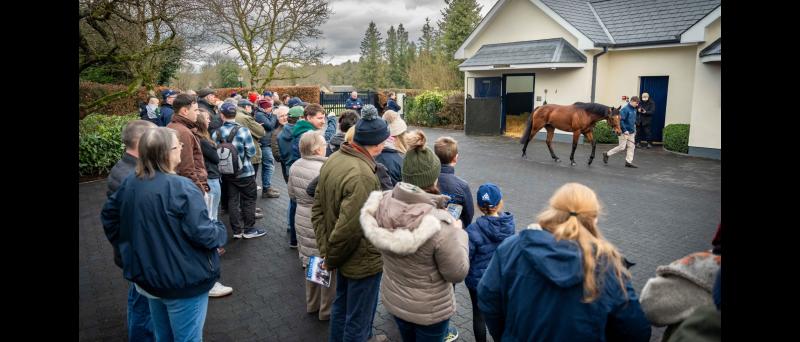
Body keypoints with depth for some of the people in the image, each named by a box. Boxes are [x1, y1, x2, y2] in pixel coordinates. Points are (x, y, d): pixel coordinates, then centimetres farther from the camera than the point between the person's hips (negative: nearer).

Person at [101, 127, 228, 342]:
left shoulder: (131, 183, -1)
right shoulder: (180, 188, -26)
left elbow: (108, 215, 13)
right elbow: (203, 233, -27)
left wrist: (127, 244, 22)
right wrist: (220, 232, -7)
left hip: (148, 276, 8)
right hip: (183, 281, -8)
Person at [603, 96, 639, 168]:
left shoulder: (634, 110, 10)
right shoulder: (625, 109, -16)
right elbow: (620, 120, -21)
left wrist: (634, 129, 15)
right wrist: (624, 130, -22)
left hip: (631, 132, 8)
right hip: (624, 132, -8)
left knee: (631, 147, 6)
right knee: (622, 147, -6)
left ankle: (628, 162, 11)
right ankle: (607, 154, 9)